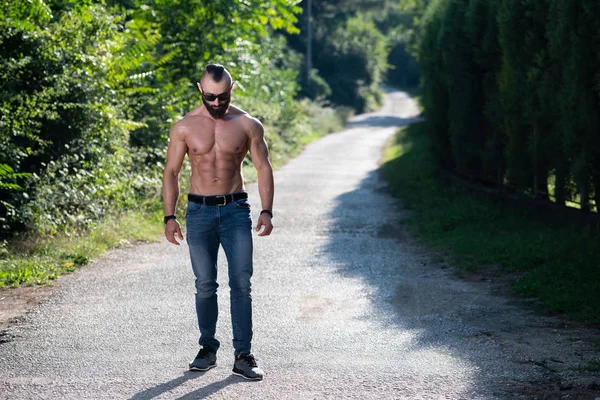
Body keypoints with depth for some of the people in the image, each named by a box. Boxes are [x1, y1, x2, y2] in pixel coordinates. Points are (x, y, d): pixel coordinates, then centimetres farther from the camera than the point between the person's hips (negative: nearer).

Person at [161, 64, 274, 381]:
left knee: (241, 284, -7)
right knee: (205, 285, 5)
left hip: (236, 210, -1)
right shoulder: (184, 127, 0)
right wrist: (169, 217, -3)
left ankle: (243, 356, -4)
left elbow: (263, 168, 3)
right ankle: (208, 349, 19)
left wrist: (266, 211, -8)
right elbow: (171, 172, 5)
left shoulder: (247, 125, -1)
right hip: (199, 211, 1)